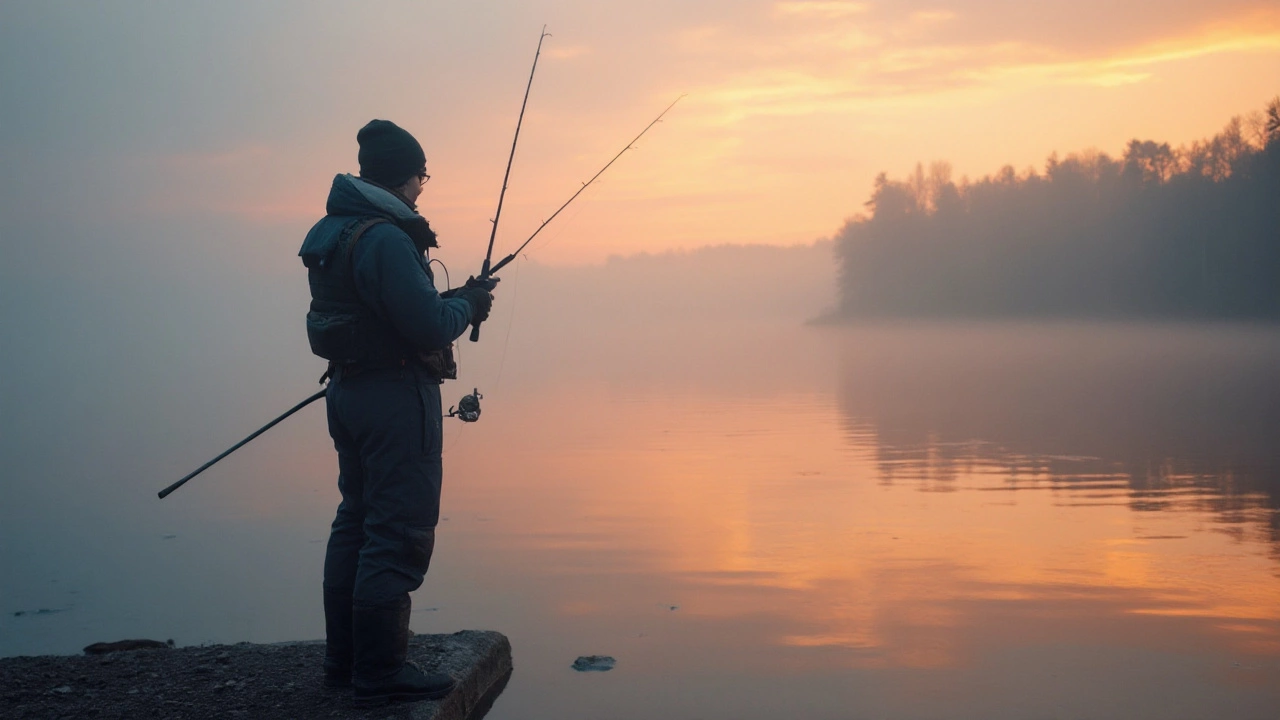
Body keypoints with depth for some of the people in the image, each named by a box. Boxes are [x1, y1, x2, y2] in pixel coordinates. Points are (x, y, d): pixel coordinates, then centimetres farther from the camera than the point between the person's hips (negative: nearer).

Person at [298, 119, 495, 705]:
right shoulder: (386, 239, -20)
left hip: (348, 389, 10)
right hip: (396, 395, -10)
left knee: (356, 522, 17)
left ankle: (344, 659, 26)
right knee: (399, 534, -4)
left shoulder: (331, 232, 11)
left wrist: (451, 302, 14)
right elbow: (430, 328, -22)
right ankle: (379, 672, 1)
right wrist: (468, 303, -3)